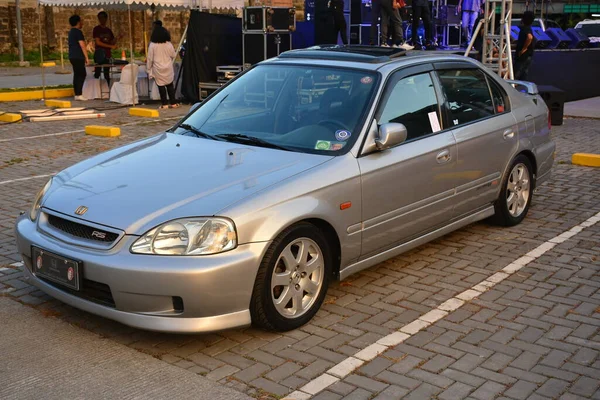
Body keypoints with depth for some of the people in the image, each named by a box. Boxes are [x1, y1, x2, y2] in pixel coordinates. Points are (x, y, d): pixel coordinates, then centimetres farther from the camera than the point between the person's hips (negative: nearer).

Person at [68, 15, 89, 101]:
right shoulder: (78, 32, -11)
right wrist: (86, 57, -14)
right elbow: (82, 46, -15)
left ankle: (76, 94, 9)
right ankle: (79, 94, -15)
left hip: (72, 57, 10)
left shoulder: (71, 32, 19)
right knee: (82, 75, -10)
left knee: (76, 75, 10)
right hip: (78, 57, -10)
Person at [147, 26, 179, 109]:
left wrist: (148, 68, 5)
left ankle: (164, 104, 3)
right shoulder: (169, 44, -3)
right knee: (170, 86, 11)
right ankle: (173, 103, 12)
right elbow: (173, 55, 7)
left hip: (158, 70, -2)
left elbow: (150, 59, -5)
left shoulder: (152, 45, -8)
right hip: (168, 69, 2)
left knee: (161, 86, 3)